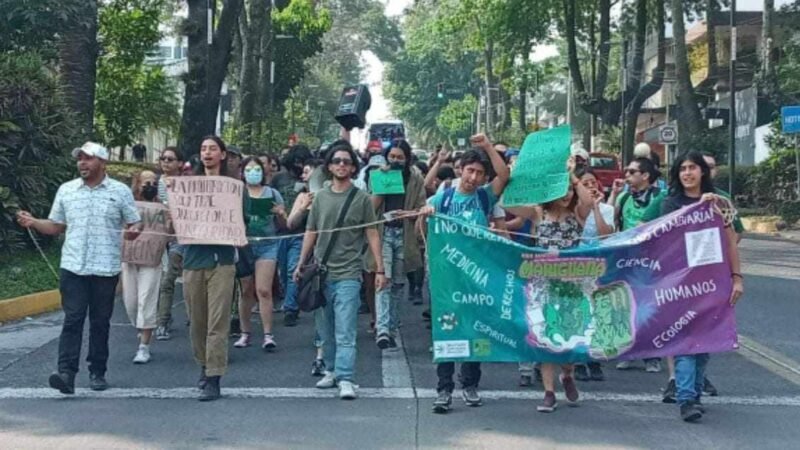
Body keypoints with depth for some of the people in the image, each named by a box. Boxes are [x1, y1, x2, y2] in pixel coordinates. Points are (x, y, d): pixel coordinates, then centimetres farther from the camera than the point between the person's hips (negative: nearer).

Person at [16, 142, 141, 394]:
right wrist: (33, 222, -4)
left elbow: (135, 224, 3)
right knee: (72, 319, -6)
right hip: (73, 267, 1)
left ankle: (97, 372, 16)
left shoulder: (120, 191, 2)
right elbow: (56, 226, 13)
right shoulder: (66, 190, 9)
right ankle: (66, 372, -11)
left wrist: (134, 231, -20)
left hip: (106, 269, -1)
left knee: (100, 322, 7)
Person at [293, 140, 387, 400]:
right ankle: (332, 371, 27)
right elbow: (310, 233, 15)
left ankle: (346, 379, -12)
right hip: (321, 272, 4)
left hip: (348, 274, -4)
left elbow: (372, 235, 1)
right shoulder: (320, 197, 10)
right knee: (327, 330, 13)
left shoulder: (361, 198, 1)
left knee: (345, 332, -10)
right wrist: (301, 265, 11)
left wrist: (380, 269, -3)